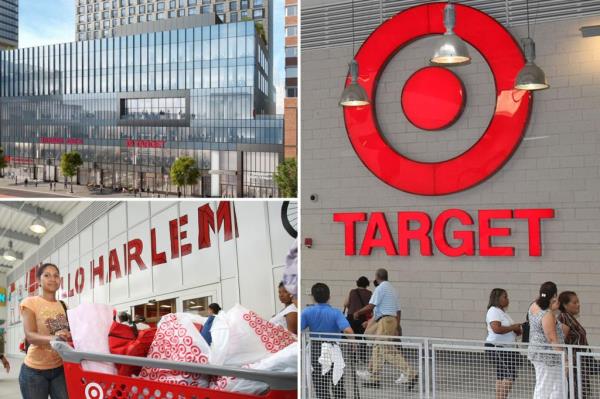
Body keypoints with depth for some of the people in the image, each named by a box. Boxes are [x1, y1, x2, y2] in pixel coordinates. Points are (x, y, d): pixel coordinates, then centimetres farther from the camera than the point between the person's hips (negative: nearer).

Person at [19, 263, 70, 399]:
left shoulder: (63, 306, 10)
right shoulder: (30, 302, -5)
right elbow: (30, 335, -19)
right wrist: (53, 338, -39)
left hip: (60, 368, 4)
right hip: (35, 370, -4)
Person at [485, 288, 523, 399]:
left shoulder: (502, 311, 19)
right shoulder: (494, 311, -12)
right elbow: (496, 329, -26)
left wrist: (517, 330, 7)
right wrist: (513, 327, -14)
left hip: (505, 348, 10)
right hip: (496, 347, -10)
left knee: (501, 376, 9)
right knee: (510, 375, -15)